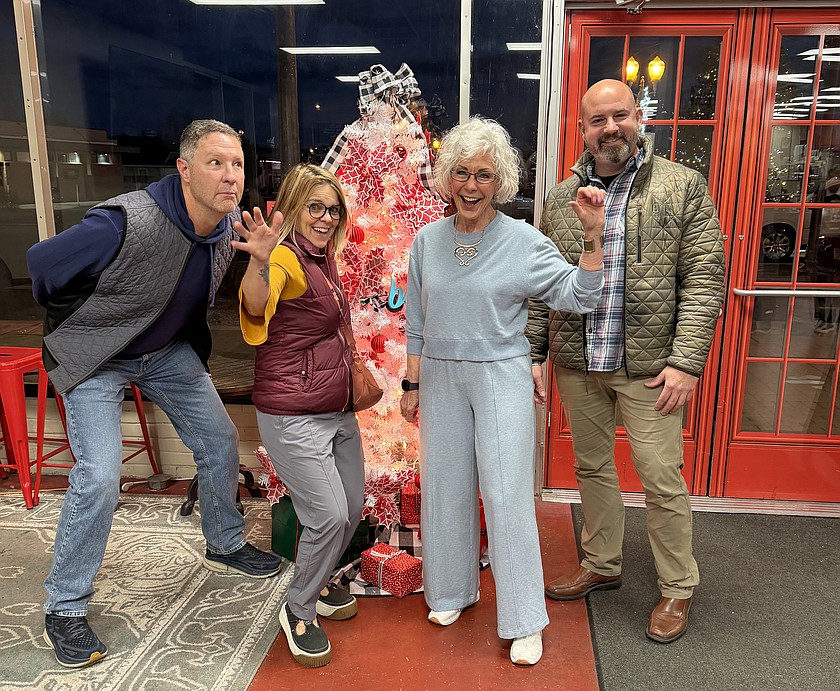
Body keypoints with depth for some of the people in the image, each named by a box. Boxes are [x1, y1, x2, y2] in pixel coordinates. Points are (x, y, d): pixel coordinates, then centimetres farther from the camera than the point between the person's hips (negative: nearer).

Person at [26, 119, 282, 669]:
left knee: (220, 441, 9)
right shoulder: (125, 224, -34)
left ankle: (226, 545, 34)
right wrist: (84, 327, -4)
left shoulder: (230, 225, -12)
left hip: (168, 350, 7)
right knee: (99, 476, -14)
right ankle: (65, 611, 8)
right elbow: (41, 265, -18)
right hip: (94, 357, -6)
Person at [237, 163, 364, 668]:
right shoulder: (286, 258, -16)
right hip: (293, 416, -9)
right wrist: (261, 261, -57)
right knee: (329, 516, -8)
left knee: (353, 507, 16)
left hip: (337, 410, 9)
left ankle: (317, 583, 40)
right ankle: (299, 611, 17)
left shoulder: (324, 260, 11)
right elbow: (256, 307, -40)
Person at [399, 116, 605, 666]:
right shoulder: (428, 240, 3)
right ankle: (453, 590, 36)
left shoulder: (524, 242, -7)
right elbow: (417, 322, 10)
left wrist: (593, 236, -22)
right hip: (440, 377, 4)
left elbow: (579, 296, -11)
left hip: (501, 377, -4)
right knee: (446, 486, 13)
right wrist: (412, 385, 10)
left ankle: (524, 620, 15)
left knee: (507, 493, -2)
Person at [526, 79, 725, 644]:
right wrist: (532, 353, 4)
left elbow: (704, 280, -7)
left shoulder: (684, 187, -2)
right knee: (592, 468, 17)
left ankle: (678, 589, 26)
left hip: (649, 365, -4)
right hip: (576, 364, 4)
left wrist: (686, 361, -15)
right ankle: (602, 564, 37)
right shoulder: (560, 198, 7)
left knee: (663, 480, 4)